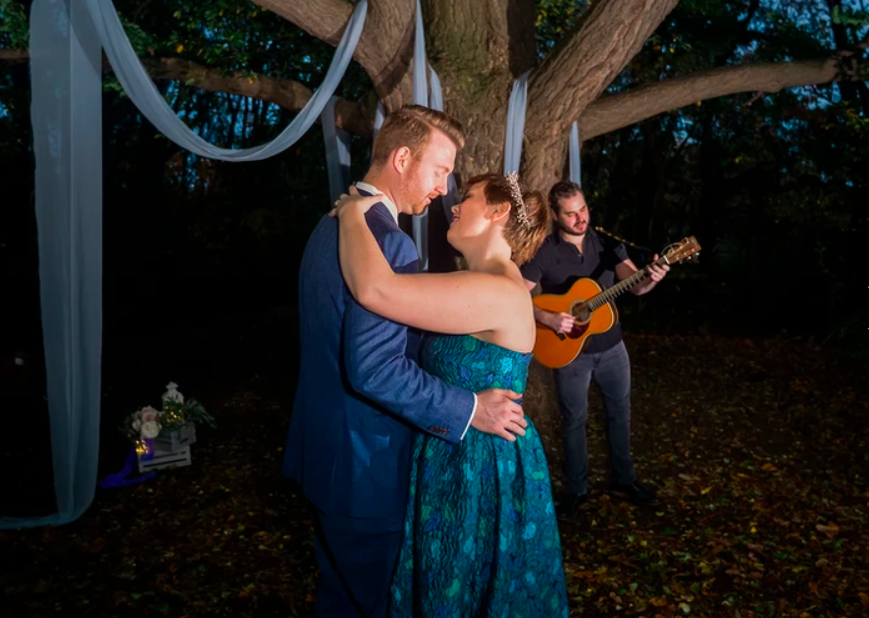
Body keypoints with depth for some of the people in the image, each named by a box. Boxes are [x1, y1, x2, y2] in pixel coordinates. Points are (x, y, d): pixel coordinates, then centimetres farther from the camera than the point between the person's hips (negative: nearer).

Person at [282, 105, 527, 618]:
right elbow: (374, 370, -31)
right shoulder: (387, 243, -25)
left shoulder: (333, 224, 7)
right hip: (366, 463, -9)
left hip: (325, 447, 10)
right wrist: (471, 409, -23)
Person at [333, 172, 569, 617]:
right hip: (457, 460, 9)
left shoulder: (501, 293, -28)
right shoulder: (476, 284, 6)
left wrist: (353, 212, -21)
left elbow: (374, 288, -35)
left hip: (483, 470, -9)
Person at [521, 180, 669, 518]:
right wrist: (549, 319, -28)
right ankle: (577, 490, 25)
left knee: (620, 412, 15)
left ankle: (624, 480, 33)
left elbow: (634, 285, -10)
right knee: (574, 420, 8)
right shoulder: (543, 253, -12)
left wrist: (651, 279, -33)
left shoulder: (607, 243, -2)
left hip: (611, 347, 4)